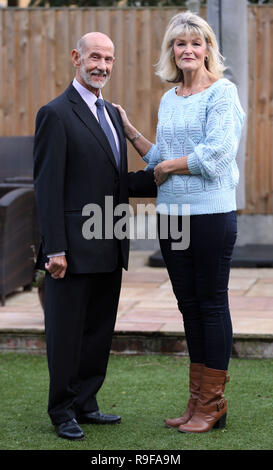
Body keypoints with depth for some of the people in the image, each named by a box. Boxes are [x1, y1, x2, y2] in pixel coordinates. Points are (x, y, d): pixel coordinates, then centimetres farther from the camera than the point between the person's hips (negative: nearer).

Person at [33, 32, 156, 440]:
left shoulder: (111, 114, 16)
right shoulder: (56, 114, -9)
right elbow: (48, 186, -13)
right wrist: (54, 248, -18)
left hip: (109, 249, 8)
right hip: (74, 248, -8)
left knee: (99, 331, 14)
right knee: (66, 333, 3)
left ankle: (86, 404, 26)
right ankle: (63, 412, 16)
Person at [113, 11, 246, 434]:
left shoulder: (222, 93, -7)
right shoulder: (169, 100, 14)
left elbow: (214, 156, -16)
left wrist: (168, 166, -6)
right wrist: (130, 131, 12)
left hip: (211, 213, -7)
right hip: (171, 215, 7)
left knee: (212, 303, 0)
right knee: (189, 304, 11)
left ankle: (213, 405, 8)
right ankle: (197, 402, 20)